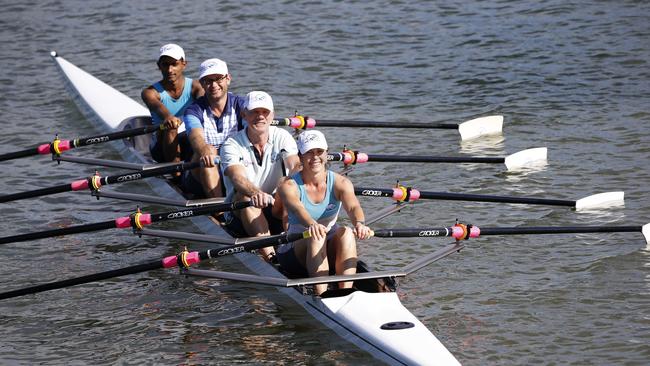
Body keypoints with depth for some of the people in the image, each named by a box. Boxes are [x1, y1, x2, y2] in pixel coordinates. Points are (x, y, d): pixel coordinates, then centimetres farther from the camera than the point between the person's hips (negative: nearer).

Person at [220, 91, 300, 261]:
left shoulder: (282, 137, -1)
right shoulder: (232, 145, -10)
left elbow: (296, 166, -20)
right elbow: (238, 178, -29)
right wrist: (255, 193, -53)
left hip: (276, 209, 2)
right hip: (240, 214, -2)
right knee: (245, 196, -35)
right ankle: (269, 255, -47)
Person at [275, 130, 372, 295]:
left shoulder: (340, 183, -4)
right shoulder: (289, 186, -10)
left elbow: (353, 206, -25)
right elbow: (297, 208, -32)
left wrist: (359, 224, -50)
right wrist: (312, 224, -56)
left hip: (331, 251, 2)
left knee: (346, 233, -28)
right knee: (316, 237, -33)